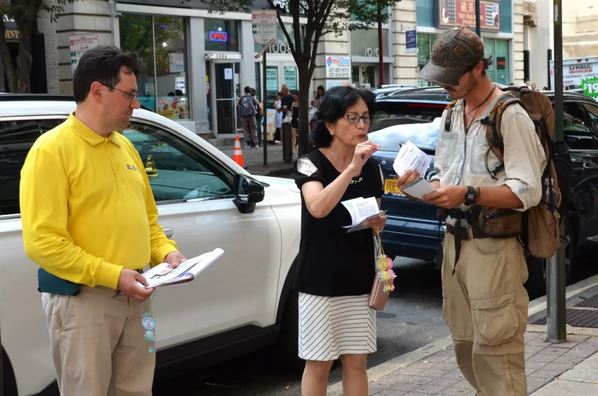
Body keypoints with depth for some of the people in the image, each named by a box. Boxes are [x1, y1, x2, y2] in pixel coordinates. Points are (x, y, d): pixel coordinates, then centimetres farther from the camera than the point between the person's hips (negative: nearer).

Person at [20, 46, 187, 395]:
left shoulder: (125, 146, 12)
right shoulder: (52, 150, -12)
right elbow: (42, 242, -18)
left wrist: (166, 251, 2)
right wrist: (112, 275, -21)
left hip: (133, 296, 7)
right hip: (81, 299, -7)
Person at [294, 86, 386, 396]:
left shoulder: (372, 167, 5)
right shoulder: (311, 164, -10)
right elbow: (318, 208, -30)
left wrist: (378, 224, -4)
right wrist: (352, 168, -36)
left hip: (359, 277, 5)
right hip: (321, 279, -4)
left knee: (356, 361, 9)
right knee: (319, 363, 4)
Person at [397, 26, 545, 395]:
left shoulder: (510, 115, -12)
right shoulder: (452, 114, 14)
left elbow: (527, 192, -18)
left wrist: (468, 195, -27)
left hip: (494, 249, -8)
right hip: (456, 243, 8)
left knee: (495, 351, -6)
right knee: (465, 346, 14)